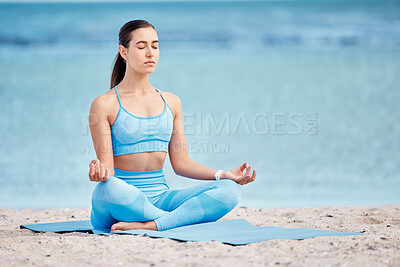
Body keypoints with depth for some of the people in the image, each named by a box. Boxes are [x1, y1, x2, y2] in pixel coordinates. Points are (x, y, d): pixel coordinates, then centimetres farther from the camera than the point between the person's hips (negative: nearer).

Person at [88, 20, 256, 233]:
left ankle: (147, 225, -31)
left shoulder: (171, 102, 16)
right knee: (110, 189, -42)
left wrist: (223, 175, 1)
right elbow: (107, 169, -6)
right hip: (122, 201, -5)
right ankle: (187, 218, -25)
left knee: (230, 190, -19)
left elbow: (180, 162, 15)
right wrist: (99, 172, -30)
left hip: (160, 197, 5)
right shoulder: (104, 104, 0)